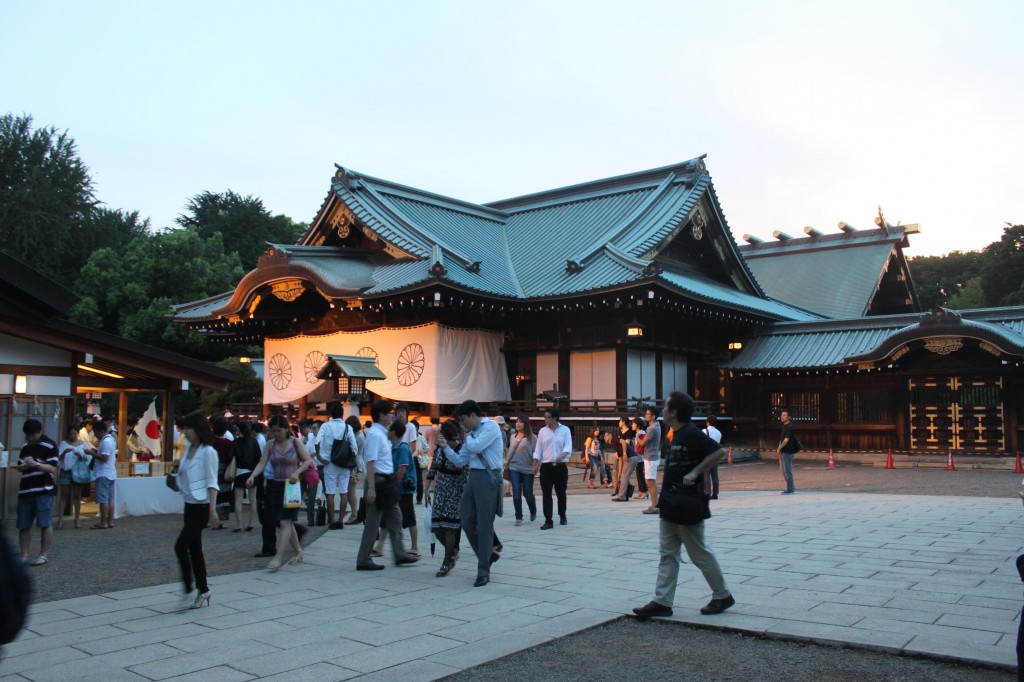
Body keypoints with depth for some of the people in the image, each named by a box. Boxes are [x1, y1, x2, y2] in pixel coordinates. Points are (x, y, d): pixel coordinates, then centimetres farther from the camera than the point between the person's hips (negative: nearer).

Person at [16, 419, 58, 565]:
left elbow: (53, 468, -11)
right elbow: (19, 467, 17)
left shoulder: (50, 446, -6)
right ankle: (24, 555, 15)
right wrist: (24, 466, -6)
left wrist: (36, 464, -25)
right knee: (23, 525, 7)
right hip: (25, 490, 6)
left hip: (43, 491, -6)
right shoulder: (26, 446, 15)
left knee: (45, 524, -2)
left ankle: (43, 555, 5)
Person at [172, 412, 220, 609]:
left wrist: (212, 509, -20)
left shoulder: (208, 452, -13)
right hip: (189, 504, 8)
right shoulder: (188, 449, 11)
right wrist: (178, 470, 5)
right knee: (194, 549, 11)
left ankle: (190, 590, -2)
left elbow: (211, 482, -16)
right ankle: (203, 591, 19)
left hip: (201, 506, -8)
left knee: (181, 546, -12)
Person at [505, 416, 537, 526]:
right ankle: (518, 518, 4)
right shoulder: (513, 437, 9)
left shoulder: (531, 437, -5)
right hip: (514, 468, 3)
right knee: (516, 494, -4)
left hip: (527, 469, -3)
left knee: (528, 494, 5)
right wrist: (506, 463, 13)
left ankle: (533, 512, 32)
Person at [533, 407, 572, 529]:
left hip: (561, 466, -1)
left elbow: (568, 447, -10)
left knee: (561, 493, 11)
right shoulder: (542, 431, 6)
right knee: (546, 494, -4)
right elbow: (538, 450, 7)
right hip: (546, 466, 1)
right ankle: (548, 521, -3)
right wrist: (535, 465, -3)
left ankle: (562, 516, 32)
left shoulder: (565, 430, 0)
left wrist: (562, 456, -30)